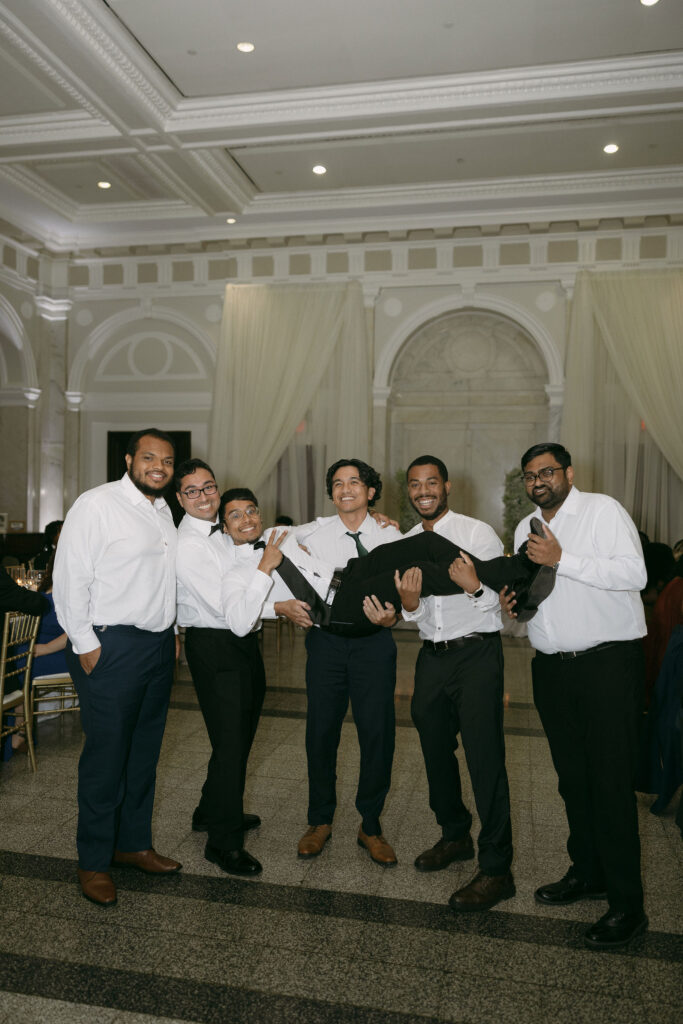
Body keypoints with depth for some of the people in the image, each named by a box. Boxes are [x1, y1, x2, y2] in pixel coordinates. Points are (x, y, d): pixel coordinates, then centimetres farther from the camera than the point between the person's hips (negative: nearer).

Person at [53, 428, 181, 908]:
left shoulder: (164, 511, 13)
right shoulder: (97, 504, -10)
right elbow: (70, 577, -13)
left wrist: (172, 631, 14)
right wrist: (85, 644, -14)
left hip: (159, 645, 7)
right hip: (111, 646, -7)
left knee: (145, 752, 16)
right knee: (106, 755, 1)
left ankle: (134, 843, 32)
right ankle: (94, 862, 18)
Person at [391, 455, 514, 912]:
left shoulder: (478, 533, -7)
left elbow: (504, 597, -12)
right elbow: (416, 613, 12)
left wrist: (475, 586, -31)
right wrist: (409, 603, -10)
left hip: (476, 654, -6)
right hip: (432, 656, 6)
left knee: (485, 758, -6)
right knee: (437, 753, 17)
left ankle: (497, 870, 5)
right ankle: (455, 836, 38)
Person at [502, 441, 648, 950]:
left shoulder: (603, 510, -6)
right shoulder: (526, 528, 16)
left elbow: (633, 573, -19)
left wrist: (562, 559, -22)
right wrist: (514, 601, 4)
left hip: (607, 664, -6)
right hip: (552, 668, 7)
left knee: (611, 782, -5)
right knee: (572, 777, 13)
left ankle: (627, 904, 6)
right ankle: (587, 873, 29)